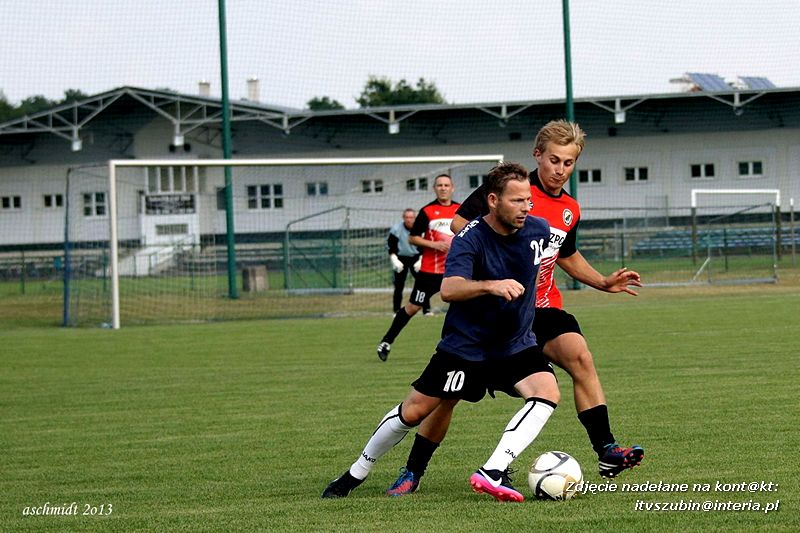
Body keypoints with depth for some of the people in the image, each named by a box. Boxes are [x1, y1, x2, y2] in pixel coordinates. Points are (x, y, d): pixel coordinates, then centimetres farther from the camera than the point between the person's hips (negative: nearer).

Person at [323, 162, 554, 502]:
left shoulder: (539, 230, -5)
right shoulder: (470, 239, -22)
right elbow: (448, 289, -39)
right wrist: (490, 285, -53)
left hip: (516, 346, 3)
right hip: (465, 345, -3)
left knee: (547, 391, -26)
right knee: (413, 412, 4)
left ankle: (492, 473, -33)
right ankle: (355, 474, 28)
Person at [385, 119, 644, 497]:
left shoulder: (570, 210, 10)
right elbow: (459, 224, -11)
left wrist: (604, 282, 17)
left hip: (541, 306, 4)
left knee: (580, 357, -23)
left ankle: (607, 452, -23)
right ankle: (412, 473, 14)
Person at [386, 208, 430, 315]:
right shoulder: (396, 229, -12)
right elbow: (390, 246, -7)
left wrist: (421, 261, -11)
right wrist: (395, 261, -16)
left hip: (416, 258, 1)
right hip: (401, 259, -1)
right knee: (399, 286, -4)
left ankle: (426, 310, 0)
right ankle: (396, 310, 7)